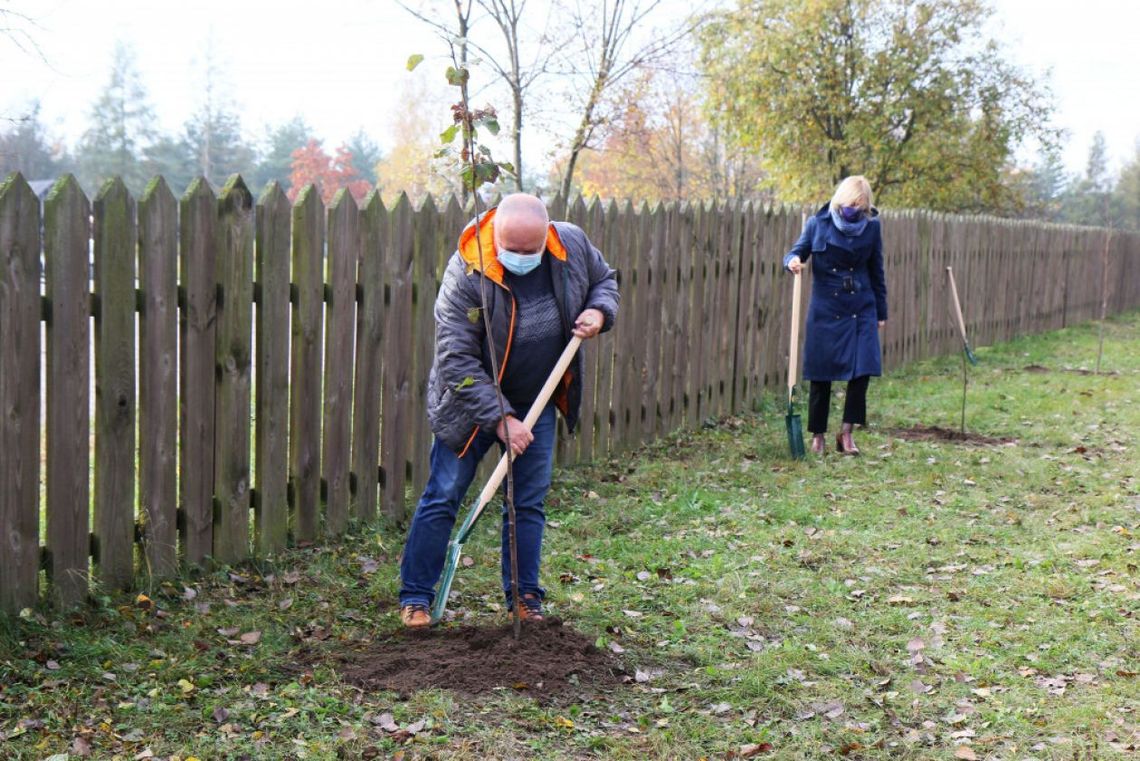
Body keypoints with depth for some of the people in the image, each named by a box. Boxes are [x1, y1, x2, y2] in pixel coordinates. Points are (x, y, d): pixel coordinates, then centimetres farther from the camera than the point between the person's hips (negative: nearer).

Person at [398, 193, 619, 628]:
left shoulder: (573, 244, -13)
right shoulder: (466, 273, -26)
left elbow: (604, 280, 10)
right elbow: (456, 359, -24)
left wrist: (599, 312, -13)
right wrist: (499, 418, -27)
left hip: (537, 403, 4)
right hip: (471, 402, -4)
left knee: (529, 503, 9)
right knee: (442, 498, 0)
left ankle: (524, 597, 20)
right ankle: (415, 597, 11)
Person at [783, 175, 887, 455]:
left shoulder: (871, 227, 2)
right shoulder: (818, 224, -5)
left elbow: (876, 271, 10)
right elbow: (796, 252, 2)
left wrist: (882, 312, 13)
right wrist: (792, 261, -24)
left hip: (861, 309, 2)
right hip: (825, 309, -1)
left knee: (863, 369, -8)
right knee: (821, 374, 2)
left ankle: (846, 432, 5)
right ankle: (818, 435, 15)